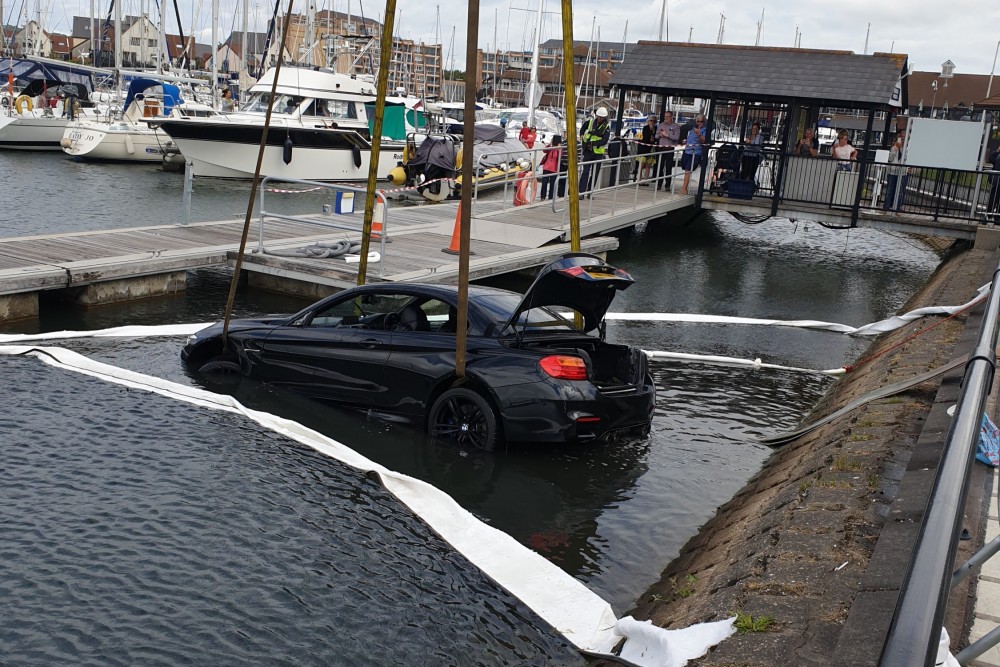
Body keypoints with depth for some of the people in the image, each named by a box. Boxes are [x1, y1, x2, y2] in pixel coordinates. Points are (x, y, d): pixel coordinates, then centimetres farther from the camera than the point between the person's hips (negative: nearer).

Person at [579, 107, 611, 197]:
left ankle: (589, 192, 18)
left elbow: (604, 141, -18)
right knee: (585, 172, -7)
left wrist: (593, 143, -25)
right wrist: (582, 135, 8)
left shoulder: (607, 126, -7)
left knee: (595, 173, 7)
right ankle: (581, 192, -9)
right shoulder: (591, 121, 1)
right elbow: (583, 127, 23)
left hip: (598, 152, 0)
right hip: (588, 151, 0)